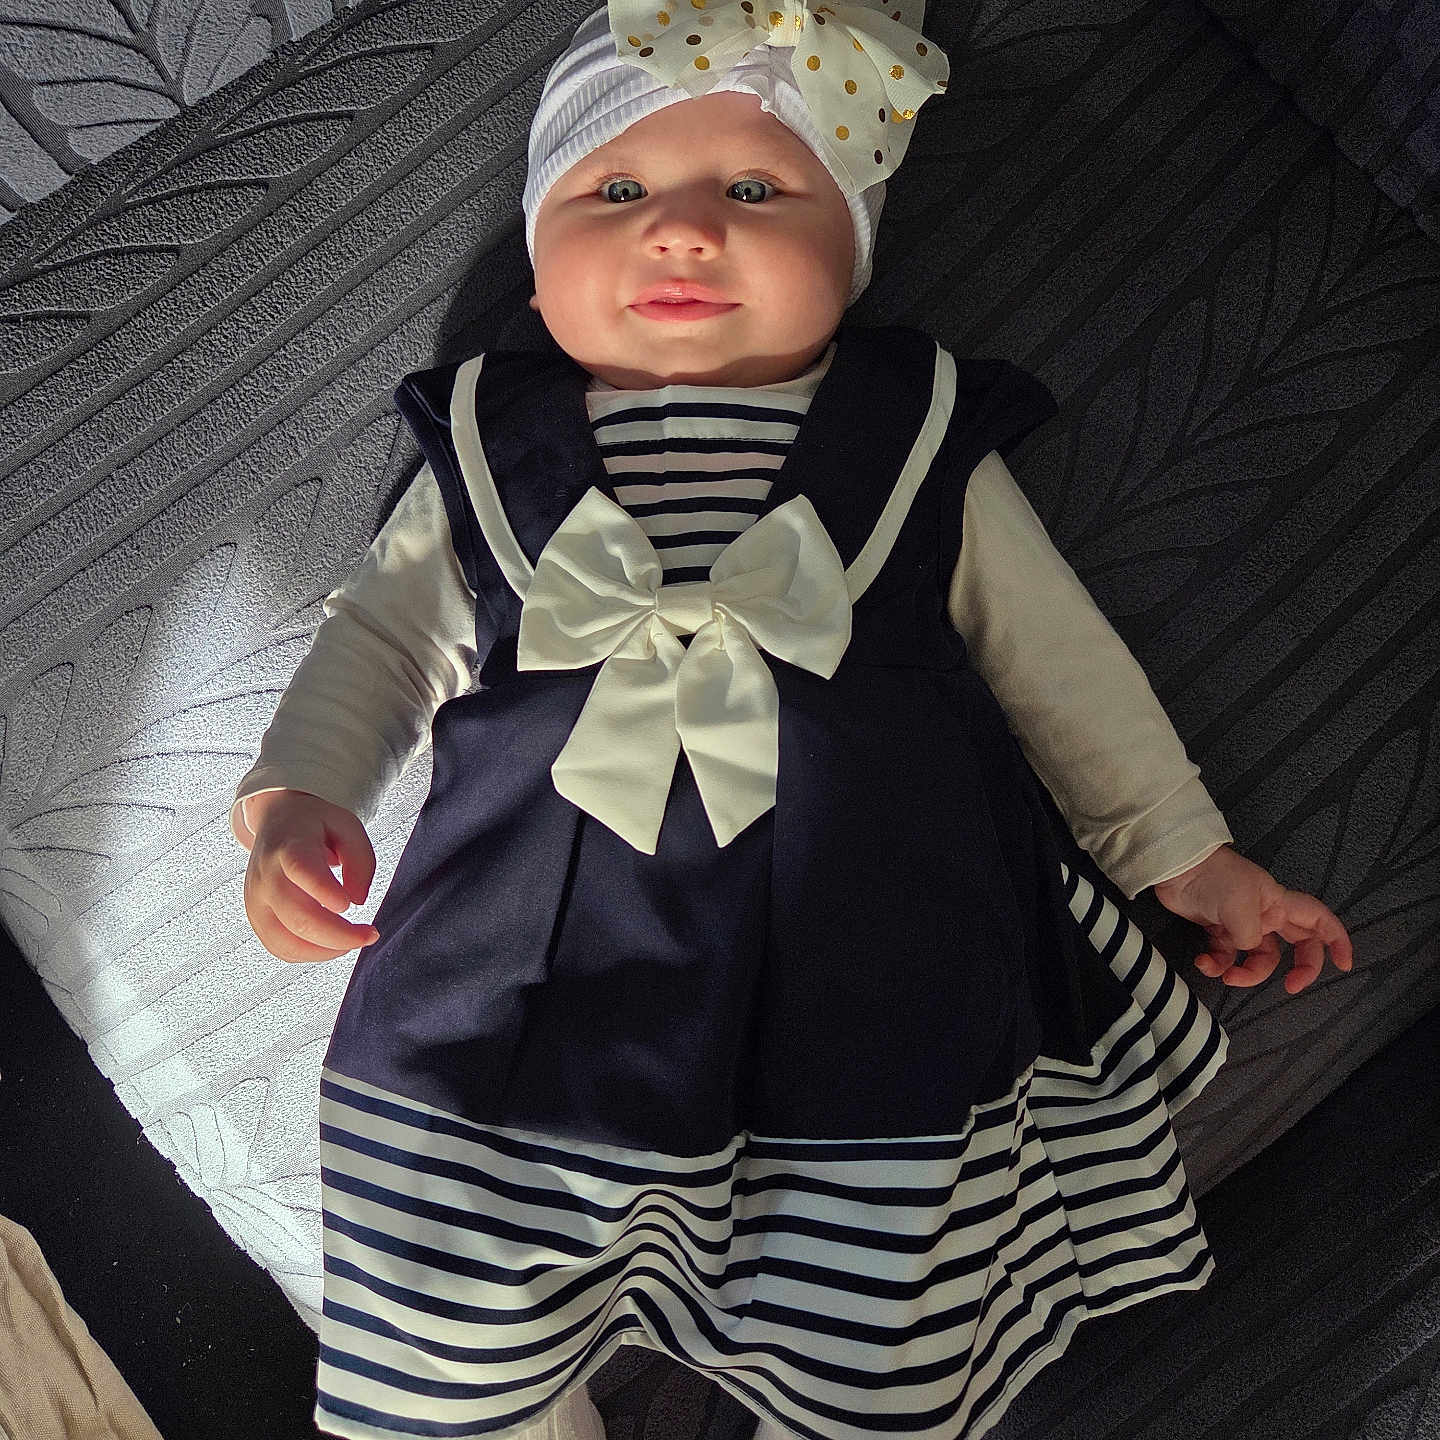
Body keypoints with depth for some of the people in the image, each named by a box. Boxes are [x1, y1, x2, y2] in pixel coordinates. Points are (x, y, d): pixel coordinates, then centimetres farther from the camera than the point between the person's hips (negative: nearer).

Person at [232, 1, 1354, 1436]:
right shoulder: (487, 447, 10)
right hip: (511, 1006, 2)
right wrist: (300, 793, -2)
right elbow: (381, 630, 16)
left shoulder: (922, 438, 8)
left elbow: (1053, 652, 14)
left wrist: (1190, 856, 15)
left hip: (868, 1003, 0)